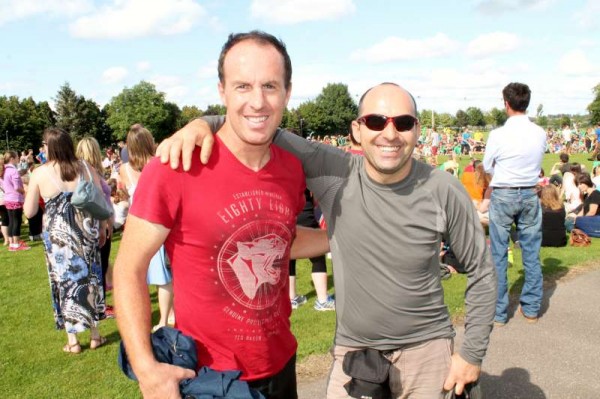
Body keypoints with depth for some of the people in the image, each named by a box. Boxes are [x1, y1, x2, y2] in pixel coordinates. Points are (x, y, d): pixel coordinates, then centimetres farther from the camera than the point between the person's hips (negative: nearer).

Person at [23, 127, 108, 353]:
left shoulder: (40, 173, -7)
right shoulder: (85, 168, -2)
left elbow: (29, 212, -2)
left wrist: (34, 192, 16)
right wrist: (102, 228, 11)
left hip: (58, 235, -2)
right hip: (86, 231, 2)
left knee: (65, 281, 8)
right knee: (89, 278, 13)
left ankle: (73, 341, 15)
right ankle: (95, 335, 22)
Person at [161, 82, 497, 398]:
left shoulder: (444, 192, -15)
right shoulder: (334, 173, -15)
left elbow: (481, 271, -2)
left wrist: (473, 354, -1)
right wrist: (204, 122, -29)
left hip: (426, 348, 0)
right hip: (352, 349, 0)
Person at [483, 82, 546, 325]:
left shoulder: (498, 134, -15)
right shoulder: (540, 134, -3)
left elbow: (487, 166, -3)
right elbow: (538, 164, 8)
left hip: (503, 196, -4)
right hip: (530, 195, 4)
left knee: (498, 255, 5)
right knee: (532, 253, 13)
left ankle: (498, 312, 12)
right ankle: (531, 308, 23)